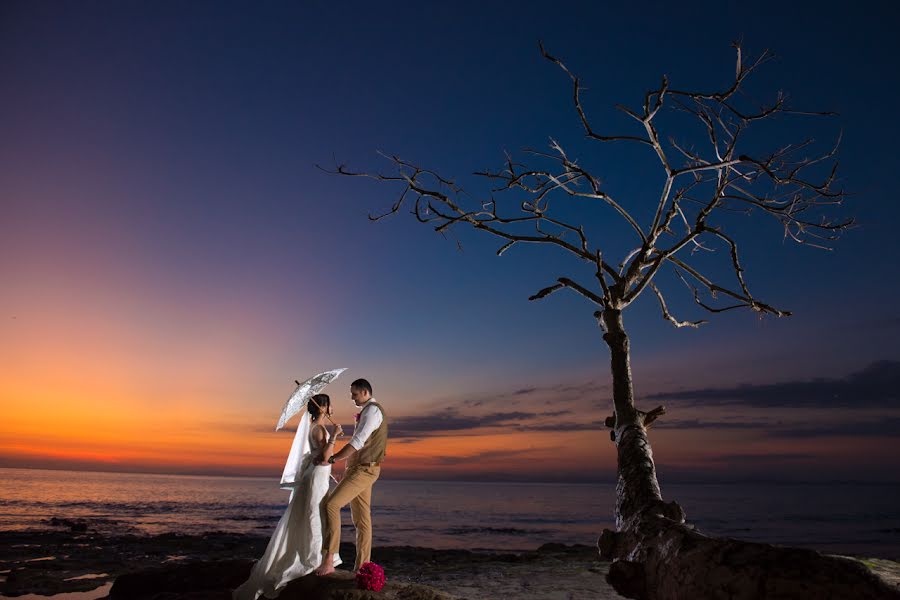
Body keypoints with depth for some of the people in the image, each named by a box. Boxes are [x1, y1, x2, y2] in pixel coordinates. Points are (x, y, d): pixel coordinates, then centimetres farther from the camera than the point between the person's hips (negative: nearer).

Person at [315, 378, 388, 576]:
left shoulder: (372, 410, -15)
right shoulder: (368, 411, 18)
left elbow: (357, 442, -24)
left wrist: (332, 459, -19)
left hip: (363, 470, -10)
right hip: (358, 469, 10)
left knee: (330, 504, -15)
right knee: (361, 518, 10)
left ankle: (328, 559, -13)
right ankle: (361, 566, 15)